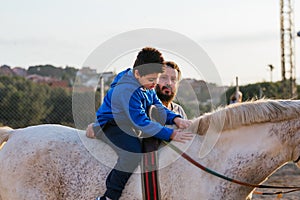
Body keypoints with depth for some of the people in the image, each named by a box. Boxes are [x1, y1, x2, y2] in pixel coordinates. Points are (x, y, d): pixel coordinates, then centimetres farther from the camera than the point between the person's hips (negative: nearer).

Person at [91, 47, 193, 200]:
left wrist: (175, 119, -17)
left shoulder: (147, 86, 1)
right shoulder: (126, 90, -29)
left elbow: (158, 109, 5)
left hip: (130, 129, 10)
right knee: (133, 152, -34)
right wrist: (170, 134, -36)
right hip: (109, 126, -10)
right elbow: (141, 123, -32)